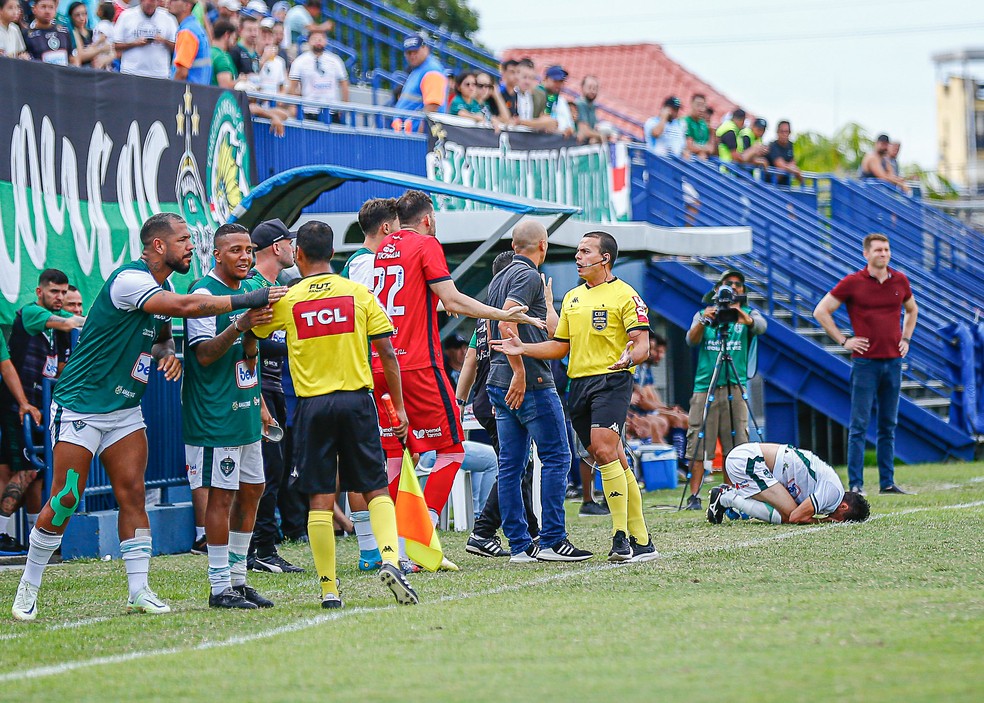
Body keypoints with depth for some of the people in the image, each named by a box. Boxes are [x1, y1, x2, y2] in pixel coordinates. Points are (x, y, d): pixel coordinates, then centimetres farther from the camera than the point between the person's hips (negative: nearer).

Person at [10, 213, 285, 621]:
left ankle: (139, 591, 0)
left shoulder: (160, 290, 9)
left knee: (132, 495, -1)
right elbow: (187, 307, -32)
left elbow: (160, 336, 24)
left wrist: (167, 352, 0)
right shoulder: (129, 280, -20)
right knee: (65, 500, -5)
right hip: (80, 406, -8)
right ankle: (28, 588, 8)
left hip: (125, 409, 8)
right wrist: (247, 300, -29)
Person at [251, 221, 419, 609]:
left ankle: (329, 588, 1)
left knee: (320, 499, 3)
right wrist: (399, 407, 6)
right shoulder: (359, 293, 2)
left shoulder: (286, 300, 0)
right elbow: (387, 353, 1)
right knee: (376, 490, 7)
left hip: (312, 404, 0)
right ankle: (390, 558, -16)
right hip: (356, 401, 0)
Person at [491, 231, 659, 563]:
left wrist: (629, 357, -32)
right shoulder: (572, 298, 18)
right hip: (578, 383, 7)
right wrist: (523, 348, 8)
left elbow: (642, 344, -10)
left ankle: (622, 536, -20)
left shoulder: (625, 295, -3)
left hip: (612, 380, -7)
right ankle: (641, 541, 8)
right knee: (615, 461, 5)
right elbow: (560, 346, 22)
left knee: (604, 450, -22)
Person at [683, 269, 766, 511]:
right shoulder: (703, 314, 12)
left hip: (735, 388, 0)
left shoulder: (748, 313, 10)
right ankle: (694, 496, -6)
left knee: (736, 445, -2)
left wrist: (743, 317, -35)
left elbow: (761, 326, -13)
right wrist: (704, 321, -25)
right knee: (698, 444, -6)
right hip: (705, 387, 0)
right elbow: (691, 340, -4)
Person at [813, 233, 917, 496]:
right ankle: (855, 483, -4)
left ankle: (887, 482, 12)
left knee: (888, 425, 8)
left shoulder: (900, 281, 8)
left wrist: (905, 339, 15)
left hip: (893, 361, 4)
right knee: (859, 424, -5)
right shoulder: (852, 282, -4)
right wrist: (844, 340, -4)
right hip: (865, 362, -4)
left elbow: (912, 310, 28)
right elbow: (821, 311, 0)